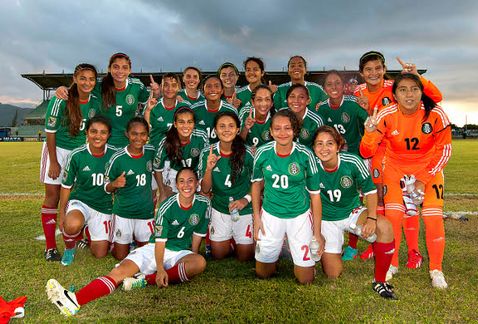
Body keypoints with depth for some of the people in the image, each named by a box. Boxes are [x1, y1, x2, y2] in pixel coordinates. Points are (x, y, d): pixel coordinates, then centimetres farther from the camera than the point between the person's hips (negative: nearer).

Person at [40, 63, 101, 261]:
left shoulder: (96, 103, -5)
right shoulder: (60, 100, -17)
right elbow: (50, 131, -13)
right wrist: (53, 162, -13)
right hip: (58, 150, -4)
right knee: (53, 195, 0)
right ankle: (50, 247, 8)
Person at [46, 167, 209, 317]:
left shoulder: (203, 204, -4)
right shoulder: (167, 207, -11)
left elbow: (197, 235, 5)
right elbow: (160, 240, -12)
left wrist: (192, 259, 2)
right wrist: (160, 269, -22)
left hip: (181, 253, 1)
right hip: (154, 249, -1)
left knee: (200, 262, -34)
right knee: (119, 271, -23)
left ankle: (146, 280, -32)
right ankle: (75, 301, -41)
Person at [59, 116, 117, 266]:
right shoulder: (76, 155, -13)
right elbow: (66, 186, -2)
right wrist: (62, 214, -1)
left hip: (104, 207, 2)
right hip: (80, 201, -1)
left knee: (100, 254, 7)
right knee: (72, 225, -37)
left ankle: (90, 233, 41)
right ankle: (70, 248, 0)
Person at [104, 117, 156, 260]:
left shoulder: (151, 152, -8)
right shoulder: (118, 158, -17)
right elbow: (106, 187, -7)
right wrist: (115, 184, -29)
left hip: (146, 212, 3)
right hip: (123, 212, -2)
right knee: (121, 256, 10)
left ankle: (135, 237, 43)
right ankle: (111, 240, 39)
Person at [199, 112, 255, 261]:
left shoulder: (248, 153, -18)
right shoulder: (207, 153, -12)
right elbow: (205, 190, -10)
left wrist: (245, 199, -19)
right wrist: (209, 168, -27)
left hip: (244, 209, -2)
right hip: (220, 208, 2)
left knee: (244, 256, 10)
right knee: (218, 255, 14)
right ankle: (228, 239, 43)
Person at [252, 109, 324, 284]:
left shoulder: (305, 155, -16)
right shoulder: (263, 153, -11)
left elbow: (315, 194, -8)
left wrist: (317, 232, -5)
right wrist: (256, 217, 4)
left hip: (300, 215, -1)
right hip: (270, 214, 2)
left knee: (306, 279, 4)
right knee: (262, 273, 14)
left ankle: (292, 249, 32)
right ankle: (279, 249, 42)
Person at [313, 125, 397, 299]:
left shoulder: (352, 162, -22)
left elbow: (370, 190, -8)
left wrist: (371, 218, -22)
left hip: (353, 212, 1)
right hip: (326, 219, 0)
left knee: (385, 227, -31)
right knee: (333, 274, -3)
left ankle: (379, 281, -12)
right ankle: (324, 251, 33)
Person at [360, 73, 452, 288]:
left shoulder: (436, 114, -21)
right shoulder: (386, 116, -21)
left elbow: (443, 150, -9)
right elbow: (367, 153, -21)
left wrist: (423, 179, -12)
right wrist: (370, 133, -41)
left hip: (429, 168, 0)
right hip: (395, 167, 0)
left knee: (433, 217, -9)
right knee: (393, 215, -11)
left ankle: (436, 270, 14)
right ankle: (391, 264, 12)